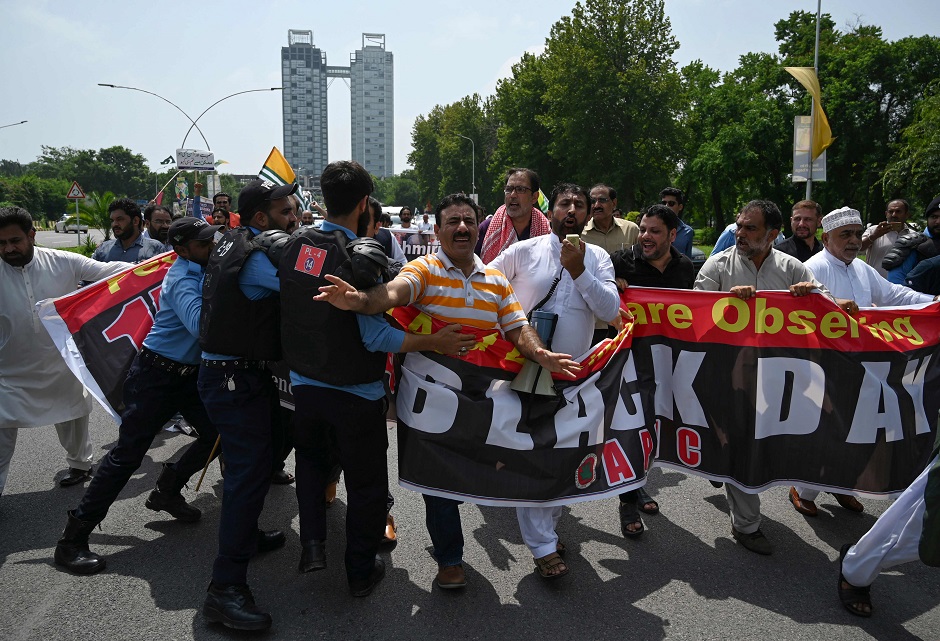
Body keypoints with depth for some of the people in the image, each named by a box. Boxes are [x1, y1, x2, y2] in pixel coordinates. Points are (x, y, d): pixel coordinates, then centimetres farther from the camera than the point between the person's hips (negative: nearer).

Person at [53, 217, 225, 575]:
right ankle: (73, 538, 4)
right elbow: (200, 324, -39)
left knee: (218, 434, 7)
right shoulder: (182, 279, -21)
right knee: (128, 453, -7)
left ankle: (167, 491, 29)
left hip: (192, 372, 8)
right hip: (157, 374, -8)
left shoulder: (205, 269, 6)